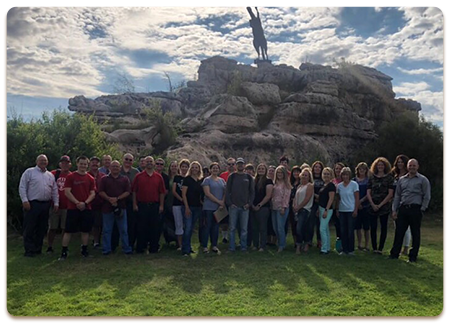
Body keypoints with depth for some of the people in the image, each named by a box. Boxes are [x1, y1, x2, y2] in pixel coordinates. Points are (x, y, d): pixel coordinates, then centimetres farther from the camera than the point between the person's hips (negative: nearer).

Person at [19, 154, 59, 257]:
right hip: (32, 204, -5)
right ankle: (29, 250, 7)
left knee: (42, 229, 10)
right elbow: (22, 187, -5)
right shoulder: (29, 172, 1)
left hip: (46, 205, 5)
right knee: (29, 229, -1)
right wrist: (25, 200, -13)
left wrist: (56, 203, 9)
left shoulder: (50, 175, 15)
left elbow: (55, 190, 15)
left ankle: (38, 249, 20)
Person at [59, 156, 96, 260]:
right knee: (68, 231, 0)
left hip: (86, 208, 3)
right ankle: (64, 252, 6)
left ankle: (84, 251, 19)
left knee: (85, 230, 8)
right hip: (73, 208, -3)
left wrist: (85, 202, -10)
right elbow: (67, 192, -6)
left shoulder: (90, 179, 8)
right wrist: (77, 203, -14)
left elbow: (93, 194, 6)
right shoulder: (70, 177, 0)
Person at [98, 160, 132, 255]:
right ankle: (106, 249, 15)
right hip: (107, 207, 0)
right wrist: (109, 199, -16)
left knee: (124, 230, 6)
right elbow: (100, 192, -1)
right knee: (107, 230, 6)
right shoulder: (104, 179, 7)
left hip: (121, 207, 1)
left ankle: (126, 248, 14)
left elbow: (128, 192, 1)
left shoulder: (125, 179, 9)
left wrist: (117, 198, -12)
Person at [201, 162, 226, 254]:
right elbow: (207, 193, -12)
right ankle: (204, 246, 7)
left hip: (219, 208, 5)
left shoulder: (222, 180, 14)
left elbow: (225, 192, 10)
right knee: (207, 226, -1)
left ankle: (214, 246, 17)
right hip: (209, 207, -5)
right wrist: (219, 201, -14)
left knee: (216, 226, 9)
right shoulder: (207, 180, -2)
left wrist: (223, 203, -6)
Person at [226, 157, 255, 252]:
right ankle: (232, 247, 10)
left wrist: (249, 203, -2)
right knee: (232, 228, 3)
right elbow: (227, 191, 2)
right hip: (233, 206, -1)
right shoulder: (232, 177, 5)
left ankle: (243, 247, 14)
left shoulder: (249, 178, 9)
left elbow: (252, 192, 9)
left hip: (245, 207, 1)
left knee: (244, 228, 5)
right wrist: (230, 203, -7)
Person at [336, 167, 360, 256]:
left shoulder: (354, 184, -4)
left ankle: (351, 250, 10)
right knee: (343, 231, 6)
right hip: (342, 211, 4)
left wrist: (356, 210, -10)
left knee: (350, 231, -1)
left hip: (351, 211, -4)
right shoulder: (339, 185, 8)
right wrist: (337, 210, 9)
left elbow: (357, 198, -5)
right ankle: (344, 249, 15)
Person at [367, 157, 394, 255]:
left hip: (384, 206, -2)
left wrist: (380, 205, -9)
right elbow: (368, 193, 5)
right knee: (373, 227, 0)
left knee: (384, 227, 1)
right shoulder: (372, 178, 9)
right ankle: (374, 248, 8)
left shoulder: (389, 177, 2)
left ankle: (380, 248, 7)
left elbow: (390, 194, -4)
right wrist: (373, 204, -7)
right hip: (373, 206, 2)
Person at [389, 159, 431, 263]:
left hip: (415, 209, -3)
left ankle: (413, 256, 12)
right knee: (399, 232, 3)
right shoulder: (402, 180, 14)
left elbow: (427, 196, 0)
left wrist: (422, 210, -6)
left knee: (415, 234, 3)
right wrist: (394, 210, 8)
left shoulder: (423, 180, 3)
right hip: (403, 208, 4)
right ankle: (394, 254, 10)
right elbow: (397, 196, 15)